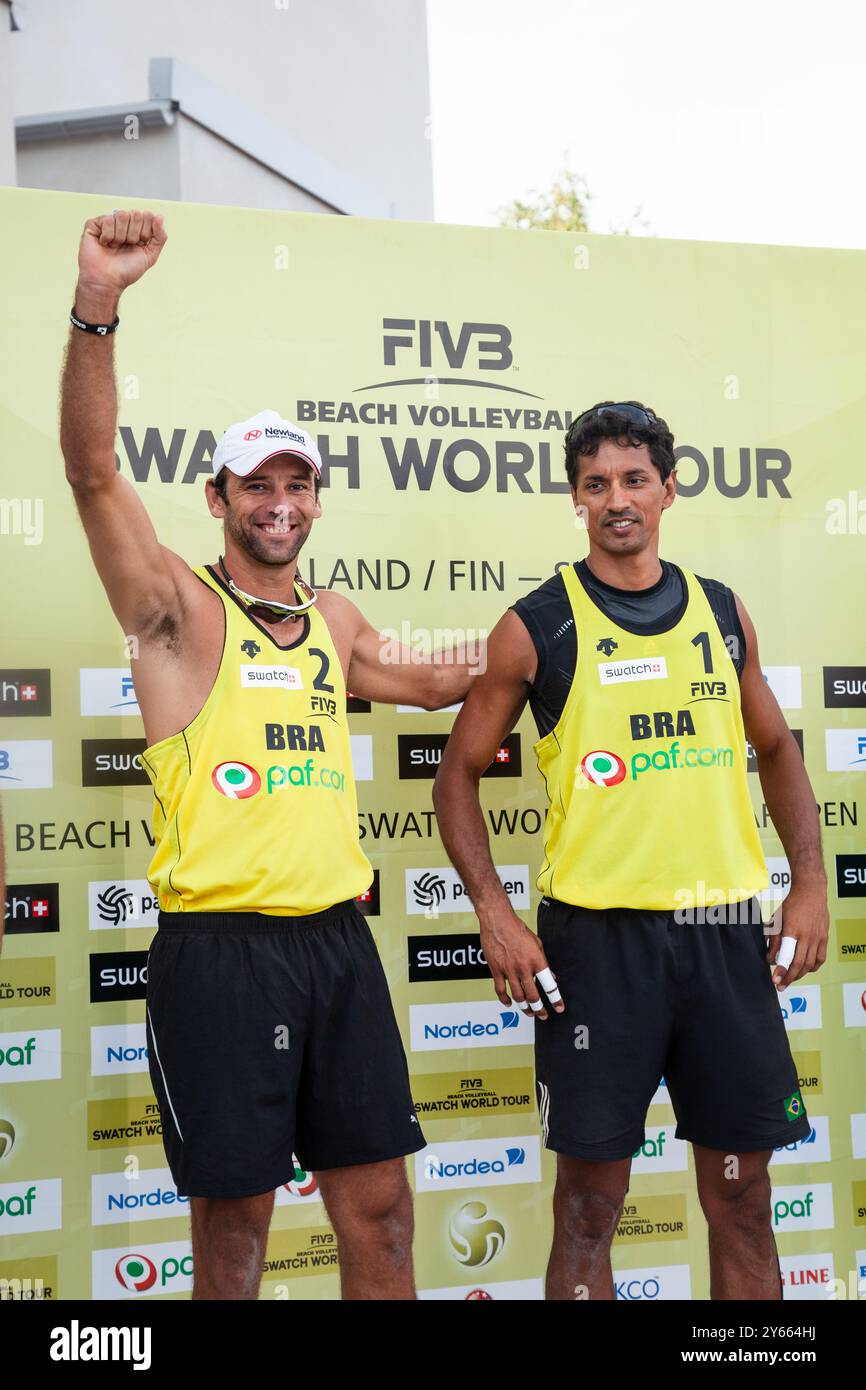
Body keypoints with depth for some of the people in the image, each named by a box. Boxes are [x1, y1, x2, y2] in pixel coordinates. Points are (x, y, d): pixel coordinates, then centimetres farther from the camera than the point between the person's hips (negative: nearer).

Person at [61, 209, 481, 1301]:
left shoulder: (335, 622, 15)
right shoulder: (179, 606, -2)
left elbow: (410, 678, 36)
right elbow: (92, 468, -16)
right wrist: (96, 307, -28)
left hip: (337, 939, 5)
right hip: (219, 950, -5)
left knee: (379, 1208, 10)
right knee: (233, 1218, 5)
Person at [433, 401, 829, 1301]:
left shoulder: (721, 612, 9)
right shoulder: (537, 626, -2)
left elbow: (777, 751, 18)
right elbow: (459, 773, 2)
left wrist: (809, 882, 6)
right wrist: (495, 916, -9)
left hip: (725, 930, 4)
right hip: (597, 934, -3)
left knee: (741, 1194, 11)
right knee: (591, 1197, 5)